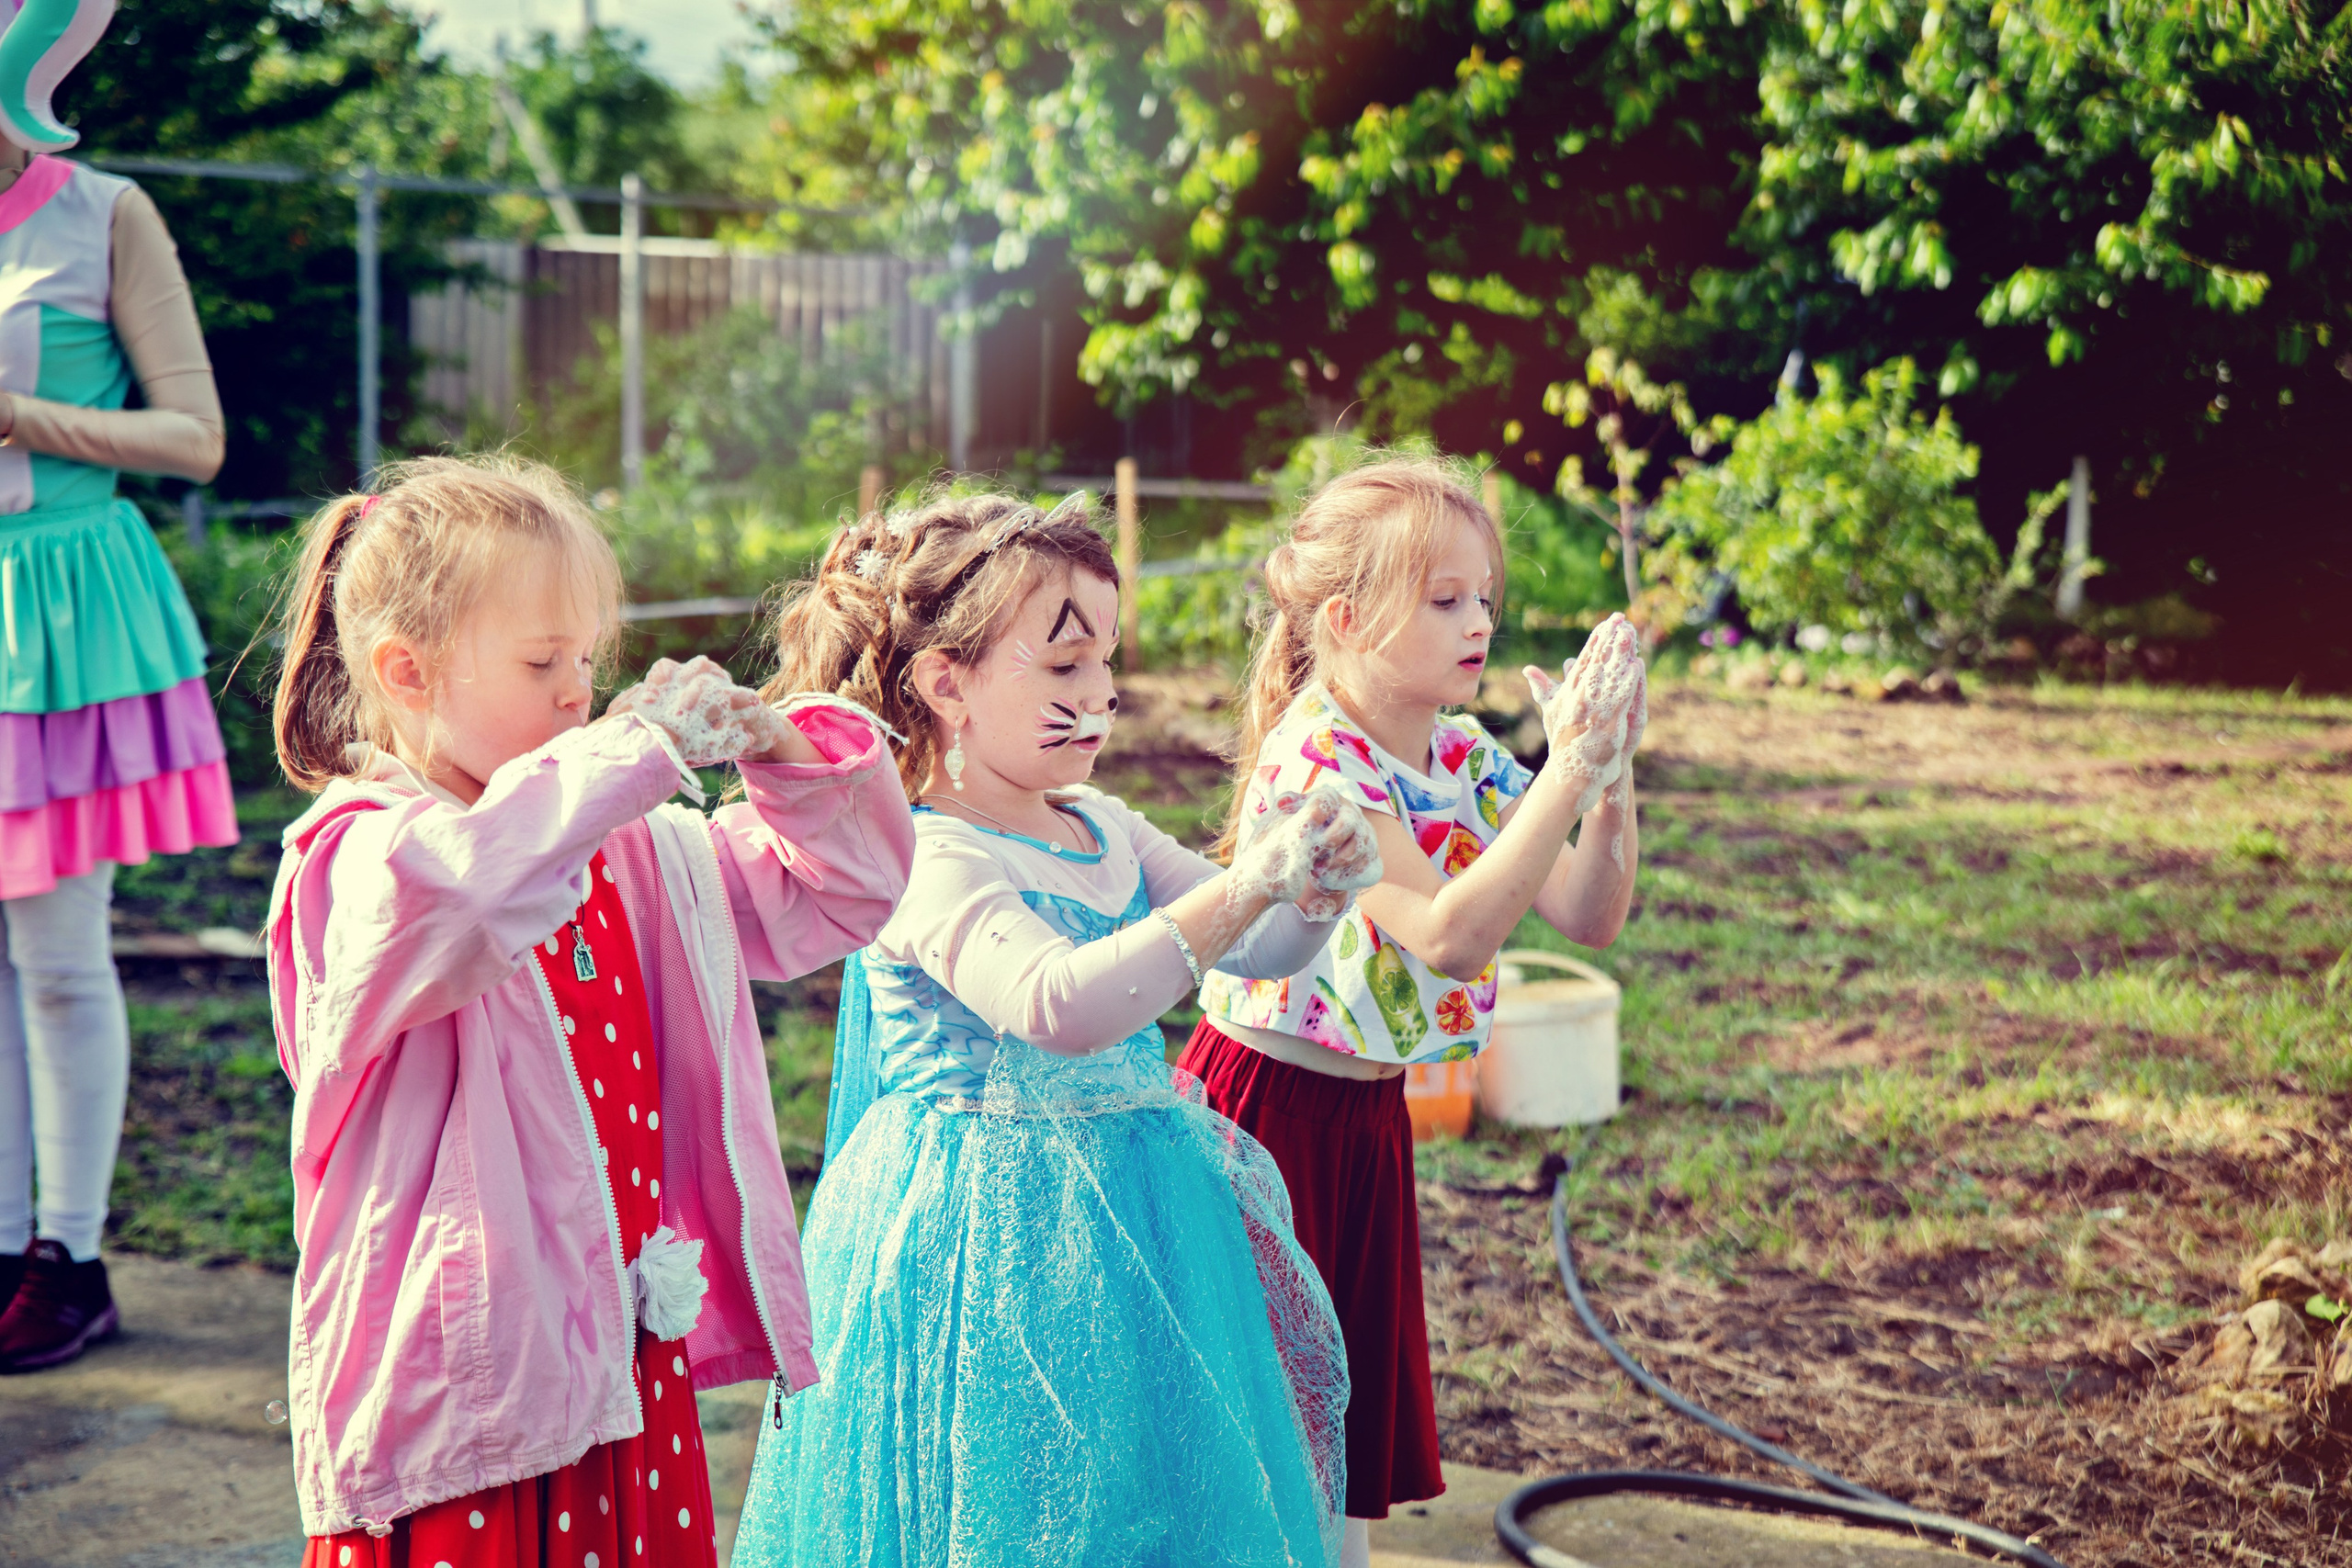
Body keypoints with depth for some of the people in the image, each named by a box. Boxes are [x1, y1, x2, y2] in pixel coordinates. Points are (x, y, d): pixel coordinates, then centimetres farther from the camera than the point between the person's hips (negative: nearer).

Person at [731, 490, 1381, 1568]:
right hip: (994, 1235, -8)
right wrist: (1238, 890, -38)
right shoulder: (928, 862, -19)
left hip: (1128, 1219, 9)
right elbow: (1059, 1004, -36)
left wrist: (1311, 892, -11)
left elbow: (1255, 951, 11)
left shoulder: (1102, 831, 8)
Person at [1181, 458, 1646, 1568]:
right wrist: (1566, 771, -33)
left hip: (1367, 1114, 8)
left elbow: (1588, 915, 0)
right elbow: (1450, 933, -34)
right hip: (1271, 1102, -8)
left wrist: (1611, 775, -14)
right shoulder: (1316, 759, -23)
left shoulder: (1461, 756, 2)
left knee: (1360, 1381, 17)